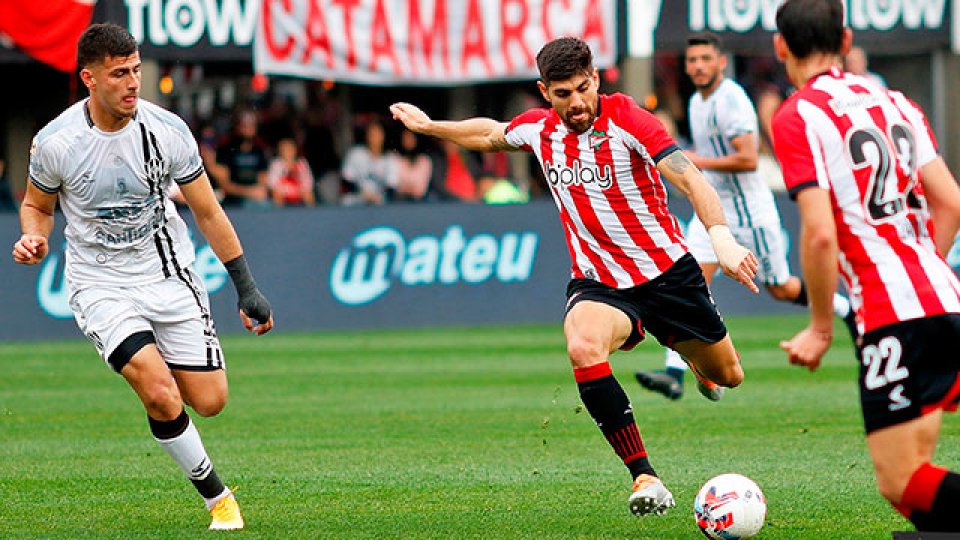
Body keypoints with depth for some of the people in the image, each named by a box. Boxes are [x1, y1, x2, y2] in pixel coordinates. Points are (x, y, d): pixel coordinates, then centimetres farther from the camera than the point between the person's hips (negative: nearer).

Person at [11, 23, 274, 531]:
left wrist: (247, 289, 1)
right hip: (101, 286, -2)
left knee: (209, 401, -2)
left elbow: (208, 213, 1)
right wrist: (34, 239, -16)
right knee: (161, 398, -22)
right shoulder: (54, 142, -14)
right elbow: (36, 204, 7)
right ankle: (215, 495, 0)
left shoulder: (167, 130, -10)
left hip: (169, 275, 2)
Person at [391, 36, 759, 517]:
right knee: (583, 347, -34)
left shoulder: (625, 118, -19)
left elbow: (689, 178, -30)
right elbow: (490, 134, 22)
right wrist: (428, 125, 28)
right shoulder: (538, 129, -4)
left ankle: (687, 350, 56)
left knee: (726, 374, 14)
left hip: (667, 272, -2)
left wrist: (721, 238, -44)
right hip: (597, 282, 2)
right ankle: (644, 478, -28)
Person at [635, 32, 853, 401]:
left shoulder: (731, 100, -19)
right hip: (712, 210, 8)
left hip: (750, 209, -8)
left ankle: (847, 310, 31)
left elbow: (749, 159, -27)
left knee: (780, 289, 5)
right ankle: (675, 372, -18)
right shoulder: (697, 103, 10)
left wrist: (700, 163, -21)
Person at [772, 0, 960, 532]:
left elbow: (820, 233, -12)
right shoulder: (896, 103, 17)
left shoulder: (796, 117, -4)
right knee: (910, 476, 14)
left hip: (893, 315, -7)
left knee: (901, 483, -9)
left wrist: (820, 329, -2)